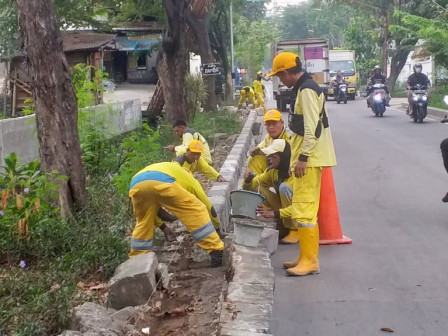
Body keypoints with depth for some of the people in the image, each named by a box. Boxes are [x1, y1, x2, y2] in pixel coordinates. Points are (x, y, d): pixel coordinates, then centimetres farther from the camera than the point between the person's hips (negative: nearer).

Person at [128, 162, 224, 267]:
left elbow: (152, 208, 52)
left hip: (136, 185, 5)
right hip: (162, 182, -4)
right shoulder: (187, 177, 38)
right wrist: (218, 226, 56)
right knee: (196, 211, 10)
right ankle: (217, 252, 8)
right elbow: (207, 205, 42)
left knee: (143, 223, 28)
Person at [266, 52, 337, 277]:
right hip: (308, 158, 11)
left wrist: (303, 157, -23)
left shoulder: (307, 90, -15)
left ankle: (309, 261, -5)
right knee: (306, 209, 14)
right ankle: (307, 257, 22)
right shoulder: (305, 88, 17)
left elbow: (312, 127, -22)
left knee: (304, 209, -9)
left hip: (309, 159, -11)